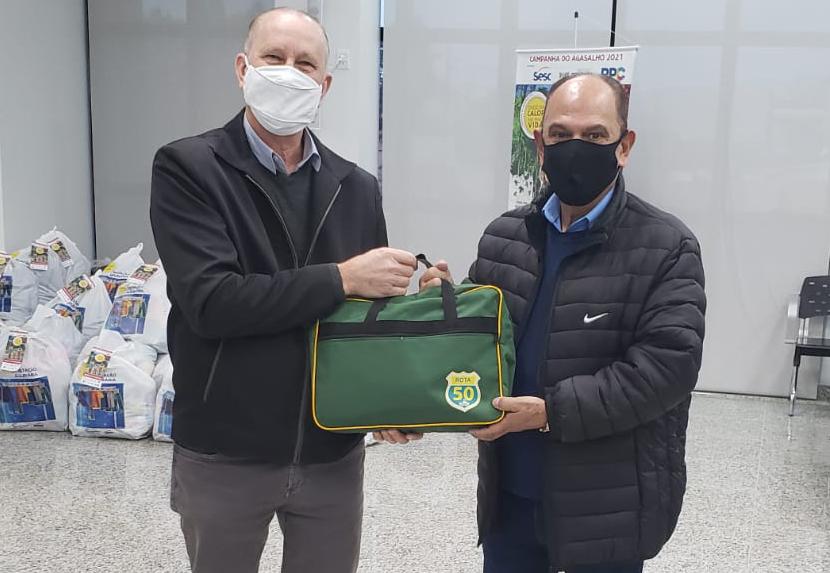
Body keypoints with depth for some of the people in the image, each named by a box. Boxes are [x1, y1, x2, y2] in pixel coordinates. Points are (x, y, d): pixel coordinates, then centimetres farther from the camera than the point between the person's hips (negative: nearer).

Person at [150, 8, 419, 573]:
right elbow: (210, 300, -22)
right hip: (223, 455, -3)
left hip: (333, 453, 3)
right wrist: (341, 278, -20)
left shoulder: (357, 187, 5)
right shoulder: (187, 168, -8)